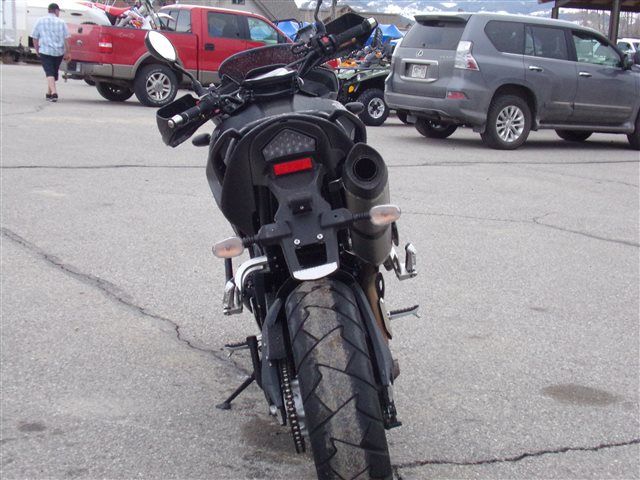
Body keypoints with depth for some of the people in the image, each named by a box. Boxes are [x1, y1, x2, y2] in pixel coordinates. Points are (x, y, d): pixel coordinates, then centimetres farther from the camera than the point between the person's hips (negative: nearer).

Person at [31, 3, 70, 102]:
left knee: (49, 72, -7)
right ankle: (49, 93, 27)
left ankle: (54, 93, -26)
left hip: (45, 51, -2)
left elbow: (35, 38, 5)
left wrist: (37, 50, 17)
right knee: (54, 72, 18)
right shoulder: (61, 22, 2)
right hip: (59, 52, 2)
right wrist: (67, 53, 5)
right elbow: (66, 39, -1)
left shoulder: (40, 21, 3)